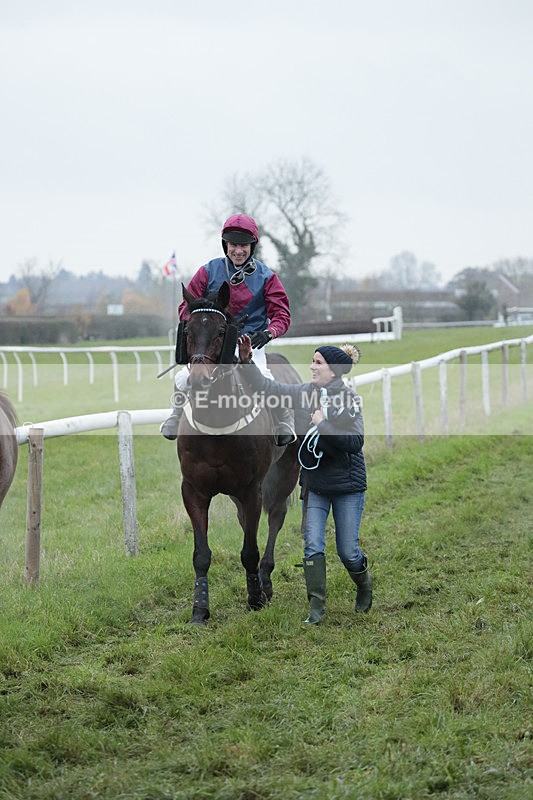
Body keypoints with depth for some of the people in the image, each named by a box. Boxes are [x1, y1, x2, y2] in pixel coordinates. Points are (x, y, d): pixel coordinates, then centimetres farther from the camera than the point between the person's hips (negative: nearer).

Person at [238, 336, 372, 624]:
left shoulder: (349, 398, -15)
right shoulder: (303, 393, -1)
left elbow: (355, 442, -22)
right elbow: (265, 387, -2)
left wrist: (323, 424, -25)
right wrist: (246, 361, -15)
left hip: (347, 485, -4)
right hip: (314, 484, 4)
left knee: (347, 551, 5)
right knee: (313, 546, -4)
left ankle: (364, 583, 36)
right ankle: (316, 607, 3)